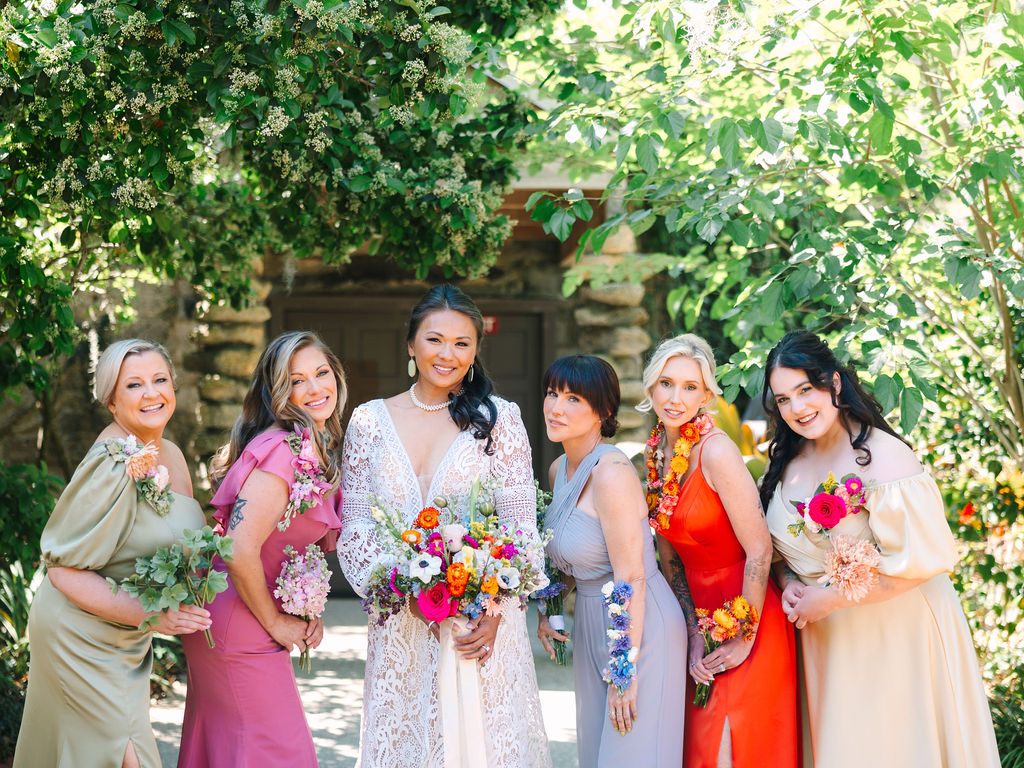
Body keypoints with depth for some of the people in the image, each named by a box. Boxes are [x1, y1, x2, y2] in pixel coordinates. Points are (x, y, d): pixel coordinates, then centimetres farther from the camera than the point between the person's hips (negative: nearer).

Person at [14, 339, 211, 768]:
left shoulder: (170, 456, 3)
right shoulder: (113, 466, -23)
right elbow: (64, 569, -23)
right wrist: (150, 616, -28)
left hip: (127, 643, 8)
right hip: (82, 639, -8)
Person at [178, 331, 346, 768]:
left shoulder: (316, 450, 9)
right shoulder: (284, 452, -21)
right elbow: (240, 551, -29)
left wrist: (305, 613, 5)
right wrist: (276, 622, -15)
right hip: (244, 637, -9)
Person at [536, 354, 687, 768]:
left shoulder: (611, 471, -22)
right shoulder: (559, 470, 5)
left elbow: (631, 579, -23)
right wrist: (546, 609, 8)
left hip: (640, 629, -9)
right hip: (590, 626, 9)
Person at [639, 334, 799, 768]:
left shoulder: (715, 452, -20)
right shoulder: (654, 457, 3)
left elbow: (759, 550, -20)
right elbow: (668, 553, 6)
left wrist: (743, 639, -15)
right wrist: (694, 635, -2)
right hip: (700, 615, 7)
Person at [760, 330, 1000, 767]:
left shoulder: (883, 456, -20)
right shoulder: (787, 463, 2)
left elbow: (920, 560, -22)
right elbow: (780, 548, 15)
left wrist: (829, 600, -18)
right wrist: (788, 584, -7)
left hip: (895, 634, -6)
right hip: (827, 639, 6)